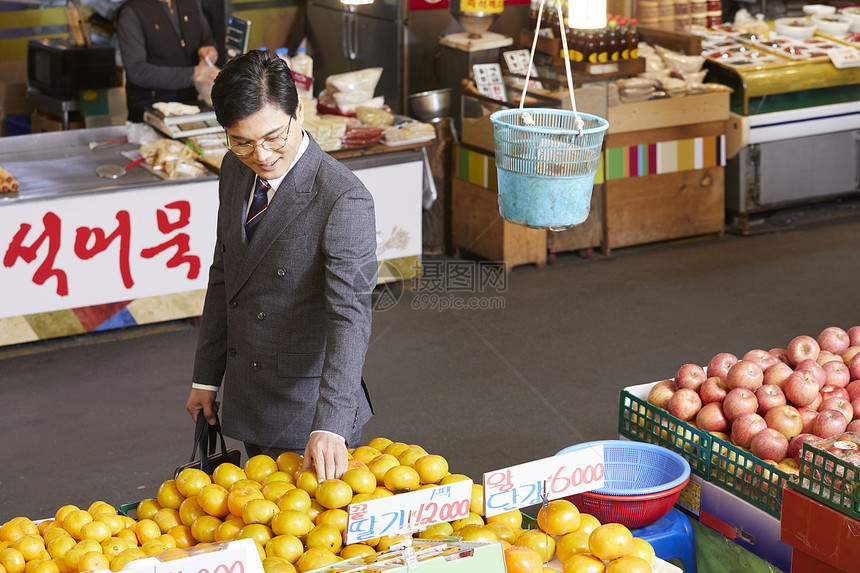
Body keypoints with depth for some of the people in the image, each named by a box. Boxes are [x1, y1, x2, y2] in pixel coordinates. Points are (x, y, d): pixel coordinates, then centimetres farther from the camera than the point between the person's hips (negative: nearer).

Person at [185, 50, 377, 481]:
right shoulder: (236, 170, 0)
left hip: (308, 409, -7)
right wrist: (206, 378, 13)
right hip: (248, 404, 7)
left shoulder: (344, 201, -24)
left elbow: (350, 316, -30)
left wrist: (329, 427, -40)